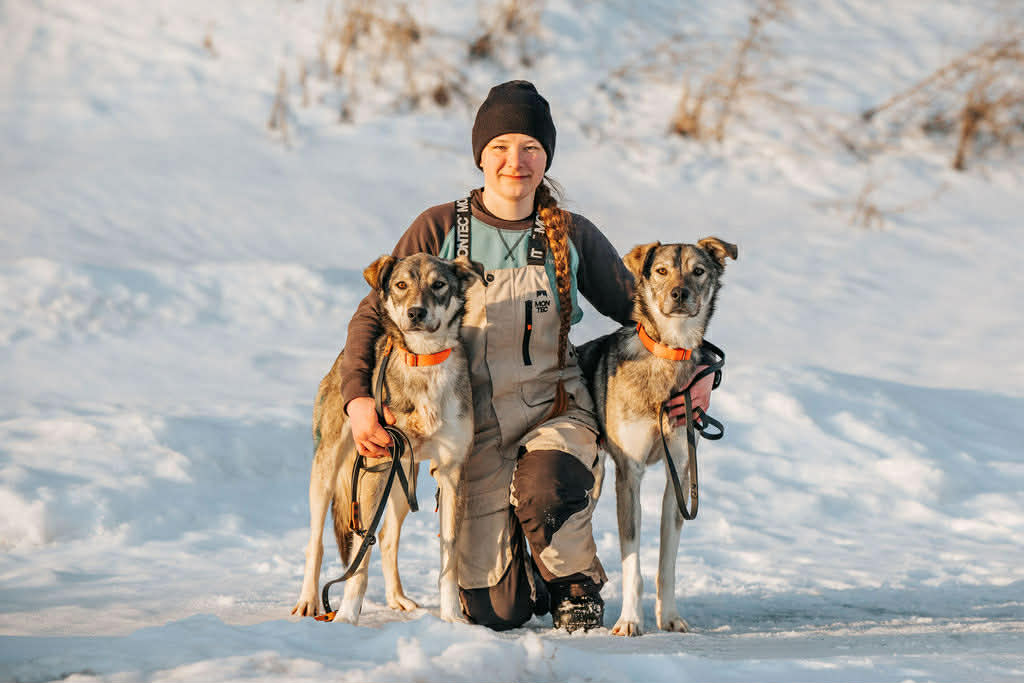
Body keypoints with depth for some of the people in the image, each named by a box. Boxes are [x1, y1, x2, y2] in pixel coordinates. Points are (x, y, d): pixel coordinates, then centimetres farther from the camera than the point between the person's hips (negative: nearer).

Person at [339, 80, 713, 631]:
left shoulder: (572, 236, 2)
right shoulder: (440, 230, -1)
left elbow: (638, 308, 10)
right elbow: (374, 313, 4)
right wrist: (358, 396, -12)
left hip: (554, 416, 0)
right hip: (473, 431, 0)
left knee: (544, 498, -36)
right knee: (494, 611, -6)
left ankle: (576, 583, -3)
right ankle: (526, 572, 32)